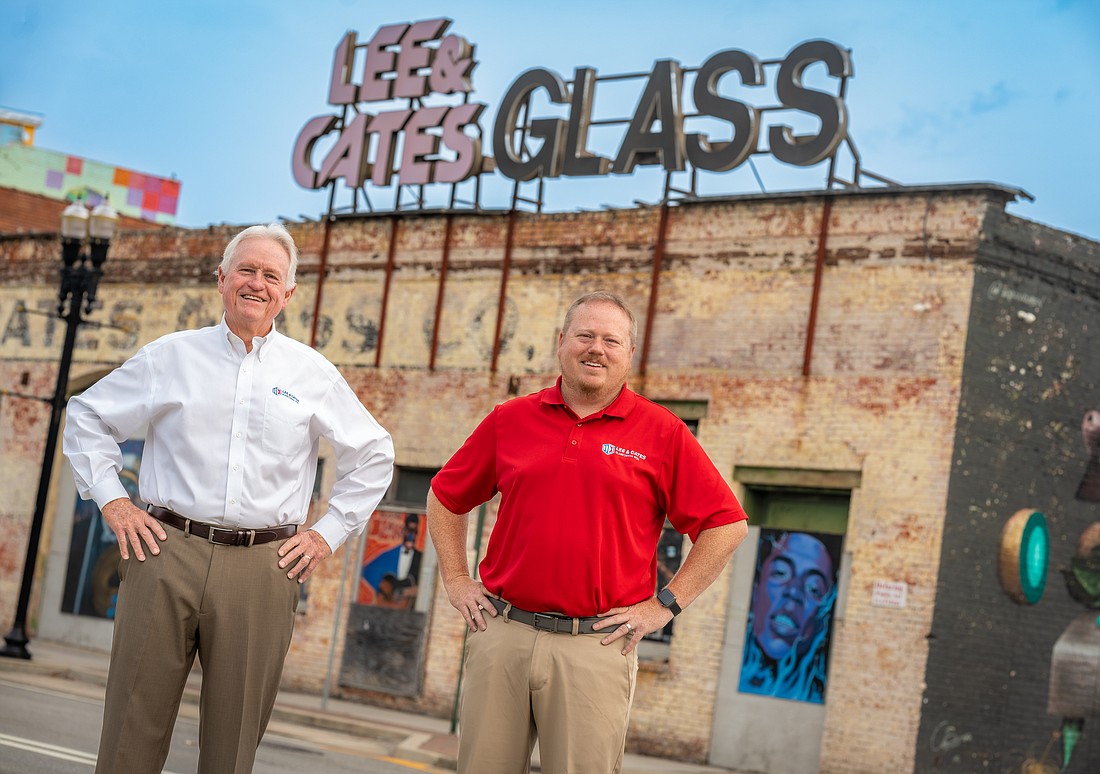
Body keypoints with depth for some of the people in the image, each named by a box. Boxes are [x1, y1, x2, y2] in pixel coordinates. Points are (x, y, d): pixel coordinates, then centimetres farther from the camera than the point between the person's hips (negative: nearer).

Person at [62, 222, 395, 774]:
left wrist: (328, 533, 10)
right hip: (167, 552, 0)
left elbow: (373, 456, 18)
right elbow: (87, 417, 16)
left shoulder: (312, 372, 10)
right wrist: (110, 499, 6)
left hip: (263, 567, 1)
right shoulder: (172, 356, 10)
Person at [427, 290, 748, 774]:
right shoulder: (511, 419, 9)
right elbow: (445, 497, 20)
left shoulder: (662, 433, 0)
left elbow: (728, 525, 1)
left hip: (597, 645, -2)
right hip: (501, 632, 3)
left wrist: (665, 605, -2)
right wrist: (456, 580, 11)